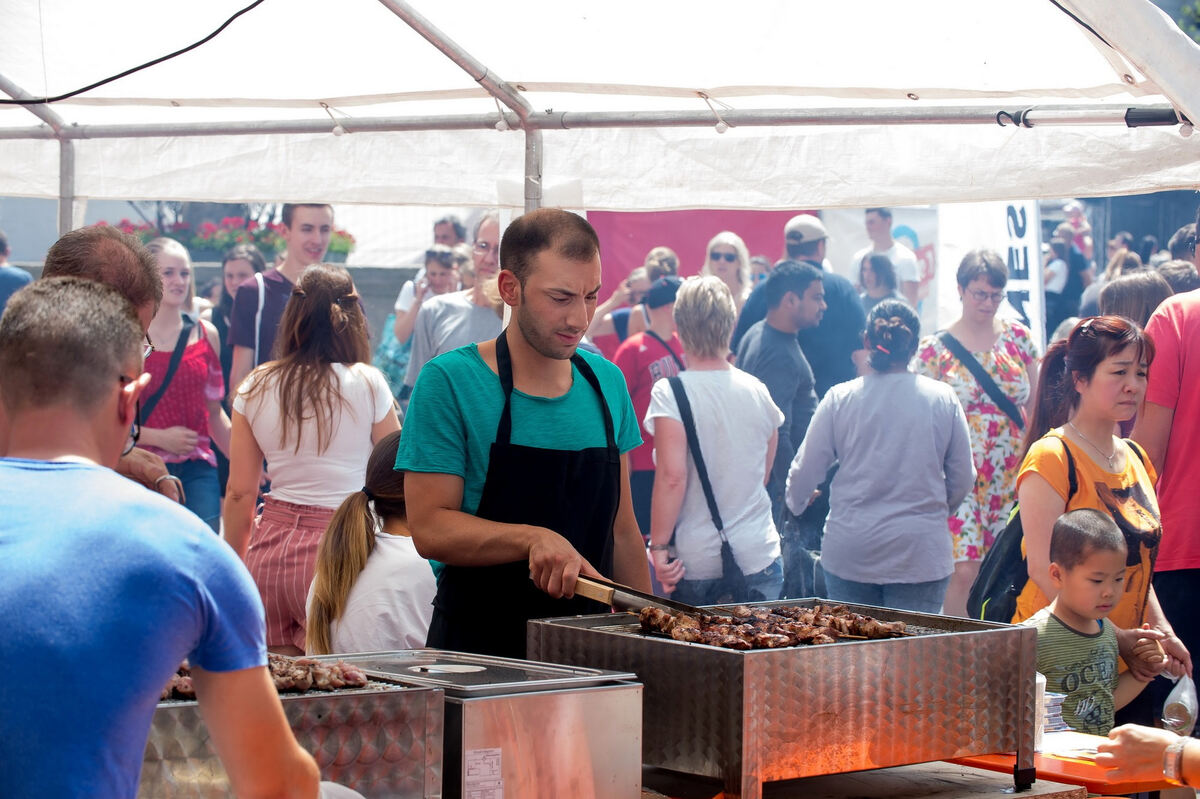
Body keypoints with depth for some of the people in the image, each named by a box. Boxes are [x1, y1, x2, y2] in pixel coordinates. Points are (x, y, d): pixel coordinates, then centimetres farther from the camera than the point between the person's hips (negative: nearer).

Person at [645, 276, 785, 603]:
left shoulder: (670, 393, -10)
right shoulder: (758, 392, 5)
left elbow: (672, 476, -18)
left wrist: (658, 547, -14)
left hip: (696, 564, -4)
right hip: (760, 558, 4)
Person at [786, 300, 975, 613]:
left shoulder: (840, 399, -3)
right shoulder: (943, 399, -1)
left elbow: (805, 471, 5)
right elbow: (963, 479, 7)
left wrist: (795, 503, 28)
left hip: (850, 552, 0)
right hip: (921, 554, 0)